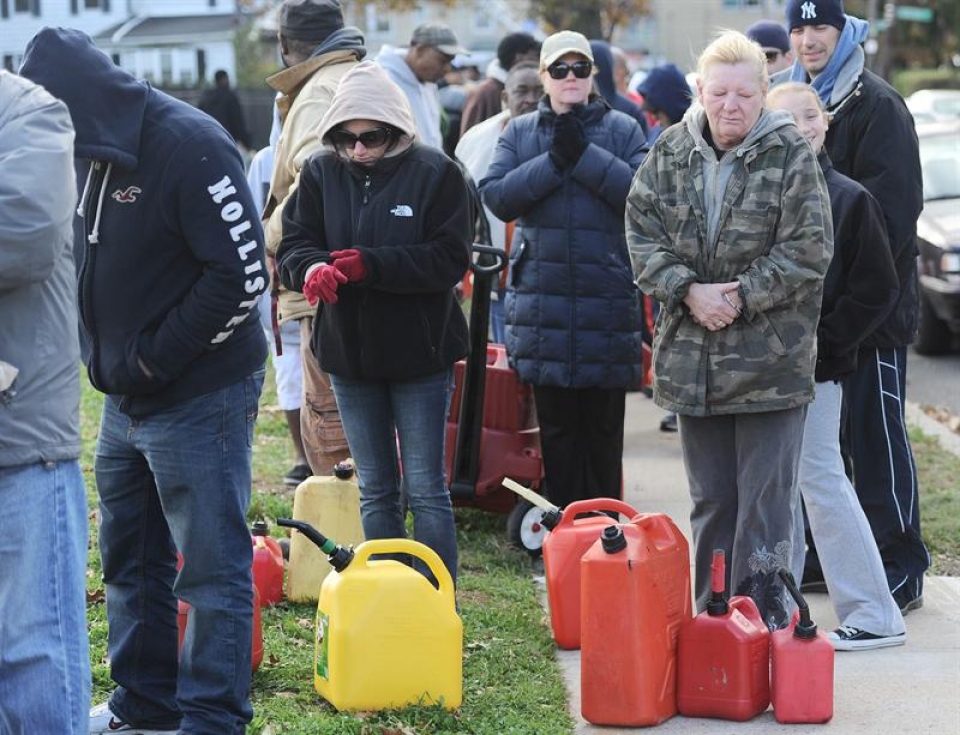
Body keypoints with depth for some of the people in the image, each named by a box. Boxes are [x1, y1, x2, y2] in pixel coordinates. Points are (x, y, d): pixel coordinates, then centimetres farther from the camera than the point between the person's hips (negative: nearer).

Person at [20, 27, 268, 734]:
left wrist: (155, 358, -18)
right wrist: (109, 358, 5)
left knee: (212, 568, -1)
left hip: (200, 396, -9)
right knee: (129, 561, 17)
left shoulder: (189, 144, -18)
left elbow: (243, 272, -22)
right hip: (126, 398, 9)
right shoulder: (91, 153, 9)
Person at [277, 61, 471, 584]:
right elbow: (292, 245, -1)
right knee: (374, 491, 13)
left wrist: (371, 265, -25)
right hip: (348, 351, 4)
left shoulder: (434, 172, -9)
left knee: (425, 490, 0)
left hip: (419, 353, -4)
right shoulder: (320, 174, 2)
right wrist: (312, 268, -26)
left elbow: (451, 257, -15)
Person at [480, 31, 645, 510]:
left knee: (603, 426, 5)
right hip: (542, 297, 2)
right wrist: (553, 161, -12)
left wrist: (585, 156, -14)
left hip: (607, 295, -2)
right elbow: (495, 196, -4)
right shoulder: (520, 133, 10)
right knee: (554, 425, 7)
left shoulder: (623, 130, 4)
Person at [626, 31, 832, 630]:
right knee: (710, 499, 14)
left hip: (771, 359, -4)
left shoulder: (791, 156, -8)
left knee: (766, 497, -3)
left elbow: (808, 251, -11)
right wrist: (688, 290, -12)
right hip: (693, 356, 4)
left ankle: (762, 613, 3)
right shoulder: (671, 152, 4)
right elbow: (642, 231, 2)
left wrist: (740, 295, -16)